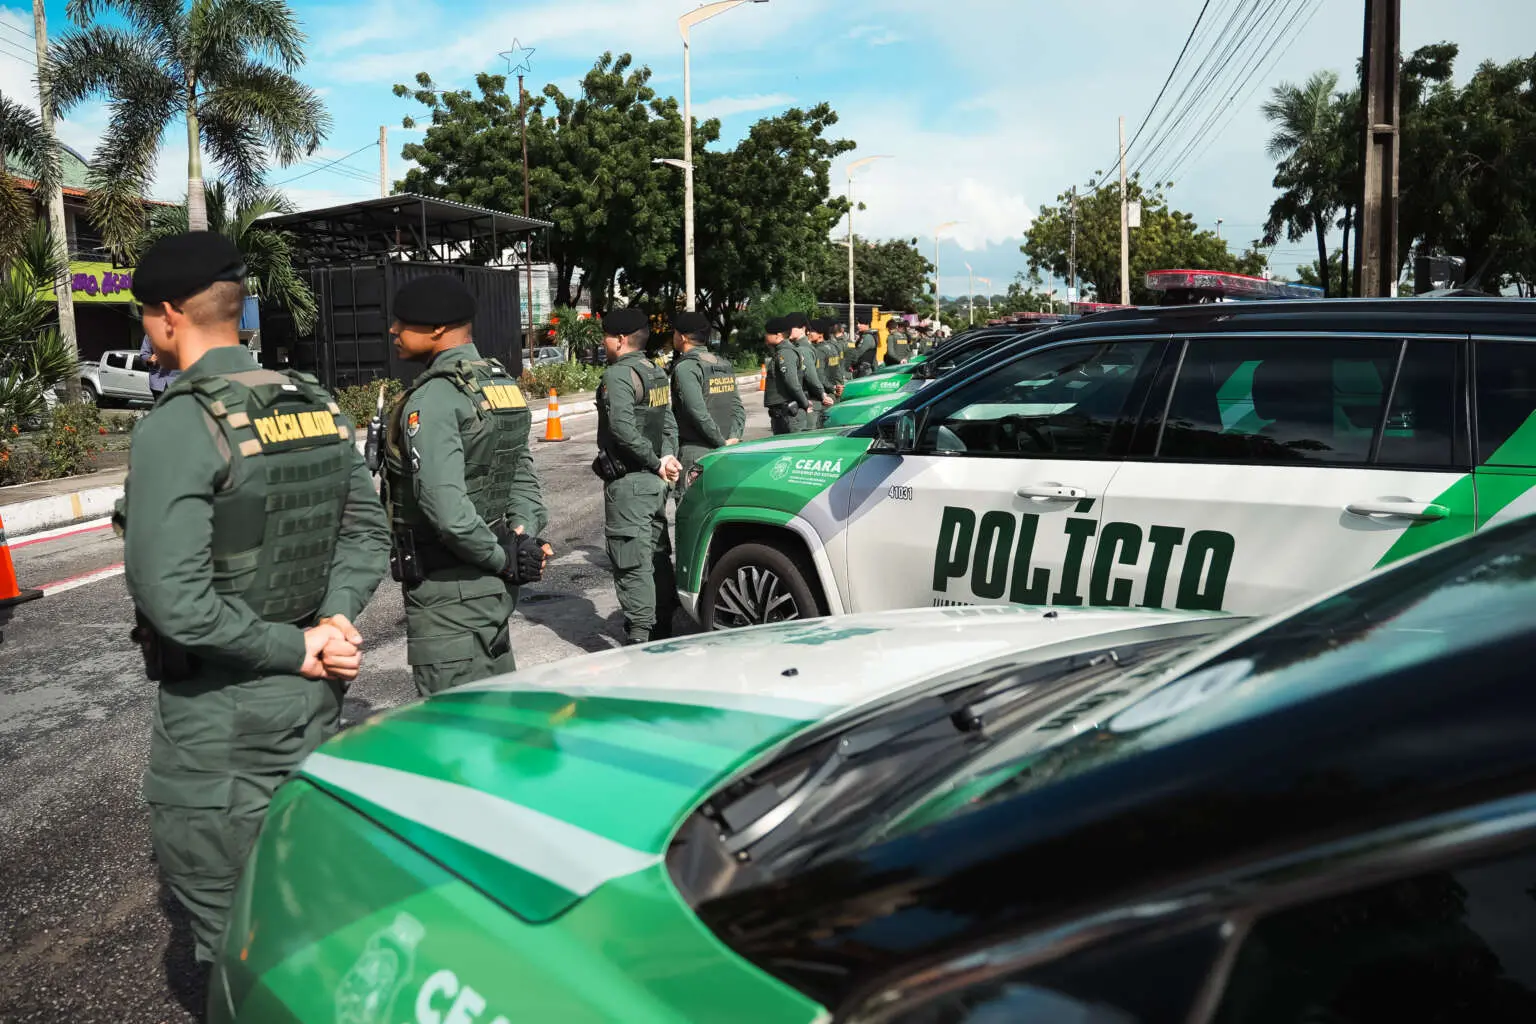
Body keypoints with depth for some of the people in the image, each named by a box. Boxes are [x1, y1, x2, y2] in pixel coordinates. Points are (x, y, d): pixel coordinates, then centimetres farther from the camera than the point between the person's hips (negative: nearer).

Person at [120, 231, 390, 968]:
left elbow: (174, 599, -24)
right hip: (313, 696, 7)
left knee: (228, 924, 9)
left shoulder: (175, 428, -18)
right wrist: (336, 619, -5)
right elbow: (367, 534, 7)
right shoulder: (318, 406, 3)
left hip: (219, 712, -7)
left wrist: (297, 649, -14)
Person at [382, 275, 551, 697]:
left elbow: (445, 507, -26)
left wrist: (503, 560, -15)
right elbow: (523, 474, 13)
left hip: (448, 587, -9)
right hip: (497, 582, 9)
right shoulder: (503, 383, 10)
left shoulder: (432, 398, -18)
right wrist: (527, 540, 2)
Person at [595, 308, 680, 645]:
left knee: (632, 563, -7)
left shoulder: (618, 374, -14)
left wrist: (657, 463, -16)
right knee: (658, 554, 16)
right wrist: (666, 458, 4)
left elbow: (623, 428, -24)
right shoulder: (657, 374, 15)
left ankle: (640, 638, -6)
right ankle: (662, 631, 26)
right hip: (655, 480, 9)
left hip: (627, 481, -9)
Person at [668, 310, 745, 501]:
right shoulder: (725, 365, 14)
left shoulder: (685, 367, -11)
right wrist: (733, 438, 0)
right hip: (724, 455, 8)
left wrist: (722, 442, -13)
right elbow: (738, 407, 10)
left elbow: (698, 412, -20)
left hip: (695, 451, -8)